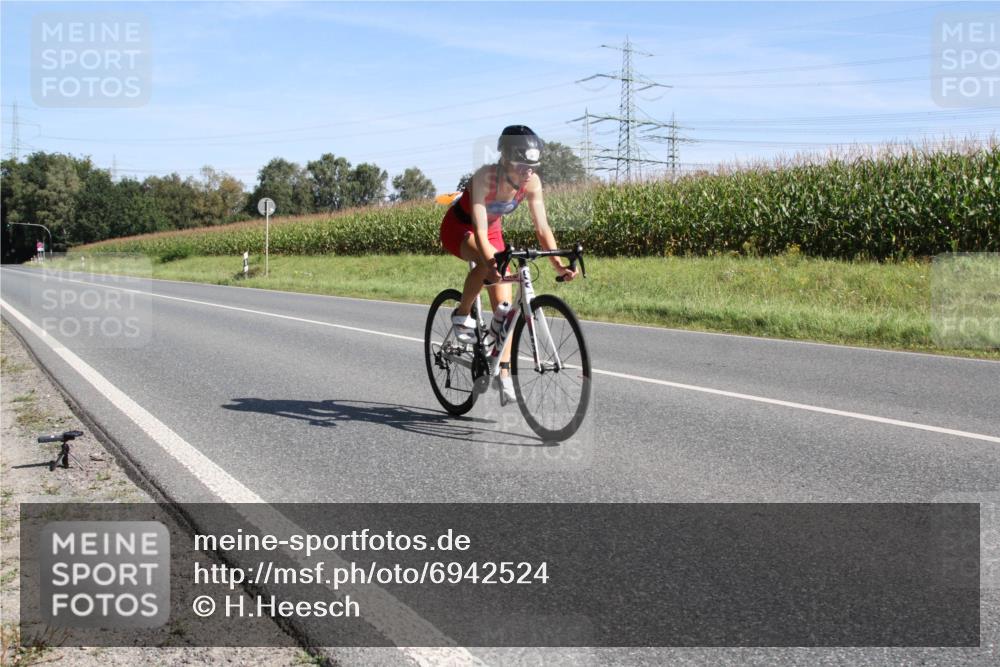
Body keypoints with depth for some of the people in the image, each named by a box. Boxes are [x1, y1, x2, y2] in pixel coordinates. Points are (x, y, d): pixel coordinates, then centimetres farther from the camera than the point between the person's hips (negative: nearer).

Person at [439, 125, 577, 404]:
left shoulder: (531, 183, -21)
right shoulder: (485, 176, -35)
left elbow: (542, 227, -20)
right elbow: (480, 229, -41)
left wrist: (558, 264, -32)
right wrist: (490, 261, -57)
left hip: (493, 231, 5)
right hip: (458, 227, -5)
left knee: (504, 306, -6)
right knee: (488, 262, -39)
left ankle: (504, 374, 0)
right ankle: (462, 315, -14)